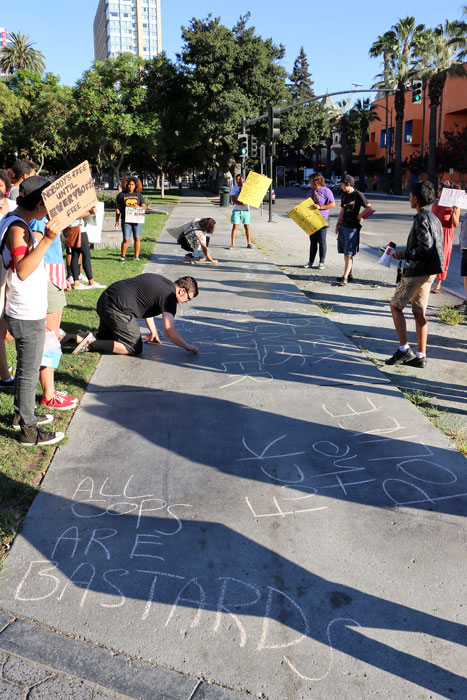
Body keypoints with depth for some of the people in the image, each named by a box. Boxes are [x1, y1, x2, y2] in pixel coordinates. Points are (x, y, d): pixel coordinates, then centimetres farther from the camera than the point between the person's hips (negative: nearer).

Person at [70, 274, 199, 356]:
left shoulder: (160, 280, 18)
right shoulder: (168, 296, -10)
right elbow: (169, 330, -15)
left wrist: (153, 331, 32)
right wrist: (187, 346, -3)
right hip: (118, 309, -10)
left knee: (105, 337, 28)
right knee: (135, 348, -3)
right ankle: (91, 344, -11)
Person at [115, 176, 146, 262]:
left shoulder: (138, 195, 12)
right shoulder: (121, 195, 8)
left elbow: (144, 206, 10)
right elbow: (118, 208, 8)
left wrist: (138, 207, -13)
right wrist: (117, 221, 3)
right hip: (126, 220, -1)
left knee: (137, 238, 0)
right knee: (126, 239, -6)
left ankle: (136, 256, 10)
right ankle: (123, 256, 9)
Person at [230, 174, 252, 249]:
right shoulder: (233, 188, 0)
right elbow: (233, 200, -9)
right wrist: (242, 204, -23)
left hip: (245, 210, 1)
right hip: (236, 210, -1)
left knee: (247, 227, 3)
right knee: (235, 226, -5)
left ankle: (249, 243, 11)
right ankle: (232, 243, -1)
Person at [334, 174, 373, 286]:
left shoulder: (358, 195, -10)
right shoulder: (344, 195, 13)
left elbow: (369, 208, -10)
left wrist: (359, 216, -7)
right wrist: (338, 224, 16)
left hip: (352, 228, -8)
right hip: (343, 226, 8)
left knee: (349, 254, -8)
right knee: (345, 253, 11)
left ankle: (345, 278, -9)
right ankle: (349, 275, 20)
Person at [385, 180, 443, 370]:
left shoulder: (421, 219, -15)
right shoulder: (434, 219, 15)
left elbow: (425, 247, -22)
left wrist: (402, 254, -11)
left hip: (416, 271, -9)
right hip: (429, 271, 9)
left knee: (396, 306, 1)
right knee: (419, 312, 10)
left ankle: (404, 349, -3)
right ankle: (421, 356, 11)